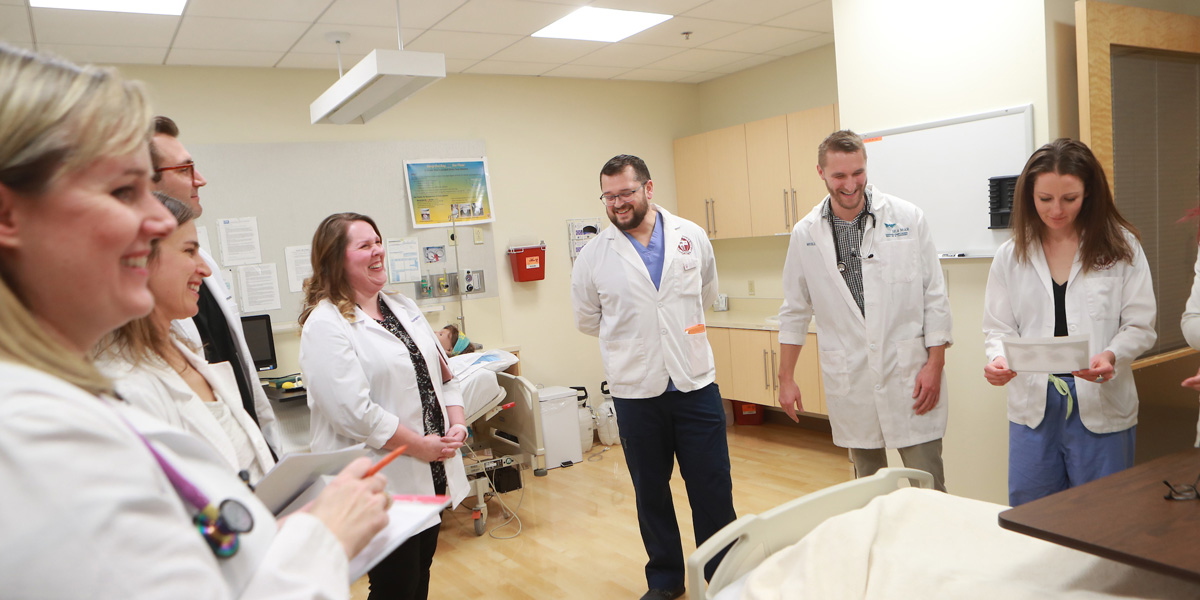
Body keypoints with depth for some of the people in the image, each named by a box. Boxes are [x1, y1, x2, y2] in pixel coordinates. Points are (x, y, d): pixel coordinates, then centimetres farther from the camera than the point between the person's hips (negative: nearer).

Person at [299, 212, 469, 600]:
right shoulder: (325, 325, -15)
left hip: (431, 476, 8)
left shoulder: (404, 309, 11)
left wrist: (456, 425, -3)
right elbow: (353, 411, -22)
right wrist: (420, 446, -16)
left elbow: (443, 374, 13)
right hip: (384, 485, -7)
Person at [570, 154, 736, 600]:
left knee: (713, 489, 7)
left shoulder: (692, 237, 0)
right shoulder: (594, 255, -3)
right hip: (636, 391, 0)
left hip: (695, 383, 1)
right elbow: (587, 320, 10)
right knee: (651, 493, 13)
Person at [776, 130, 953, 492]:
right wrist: (786, 378, 8)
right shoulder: (805, 234, 2)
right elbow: (795, 311, 9)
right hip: (849, 384, 2)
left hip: (909, 373, -1)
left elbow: (935, 296, 1)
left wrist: (935, 364, -5)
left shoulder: (907, 218, -2)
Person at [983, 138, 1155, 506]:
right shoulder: (1011, 255, 5)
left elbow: (1140, 327, -2)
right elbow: (999, 327, 3)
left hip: (1102, 407, -1)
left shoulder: (1121, 247, 1)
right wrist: (998, 359, -18)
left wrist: (1111, 356, -22)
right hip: (1033, 406, 1)